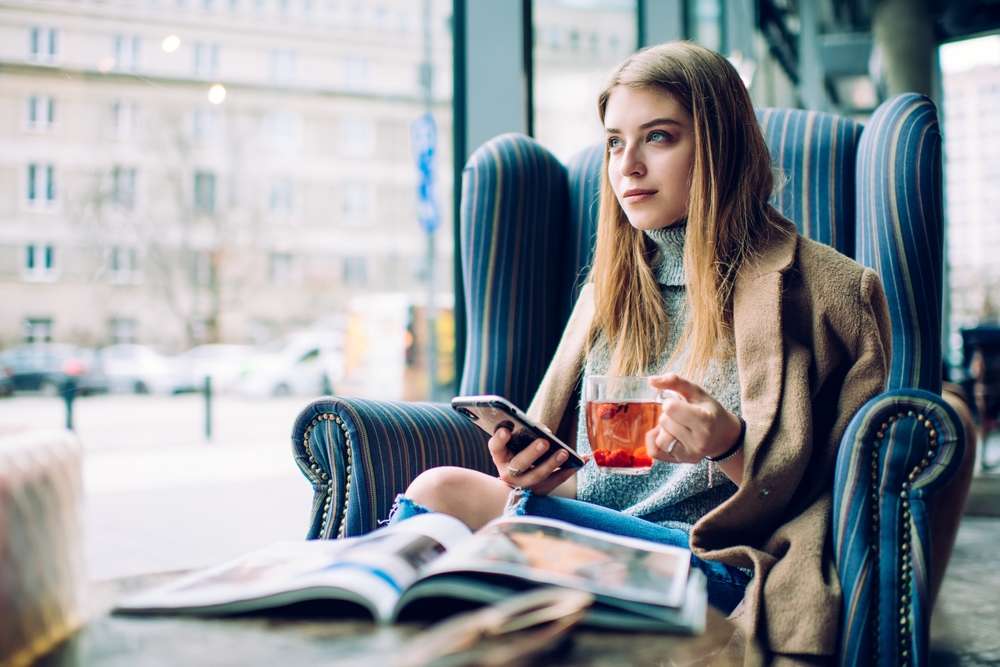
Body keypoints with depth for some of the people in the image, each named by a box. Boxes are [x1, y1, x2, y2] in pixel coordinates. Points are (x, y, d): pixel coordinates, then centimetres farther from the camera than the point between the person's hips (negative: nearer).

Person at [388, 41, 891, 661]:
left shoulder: (823, 287, 3)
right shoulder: (614, 286, 20)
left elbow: (807, 493, 0)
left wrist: (730, 447, -21)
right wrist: (532, 468, -5)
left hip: (714, 565, -5)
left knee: (448, 495, -26)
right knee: (439, 487, -25)